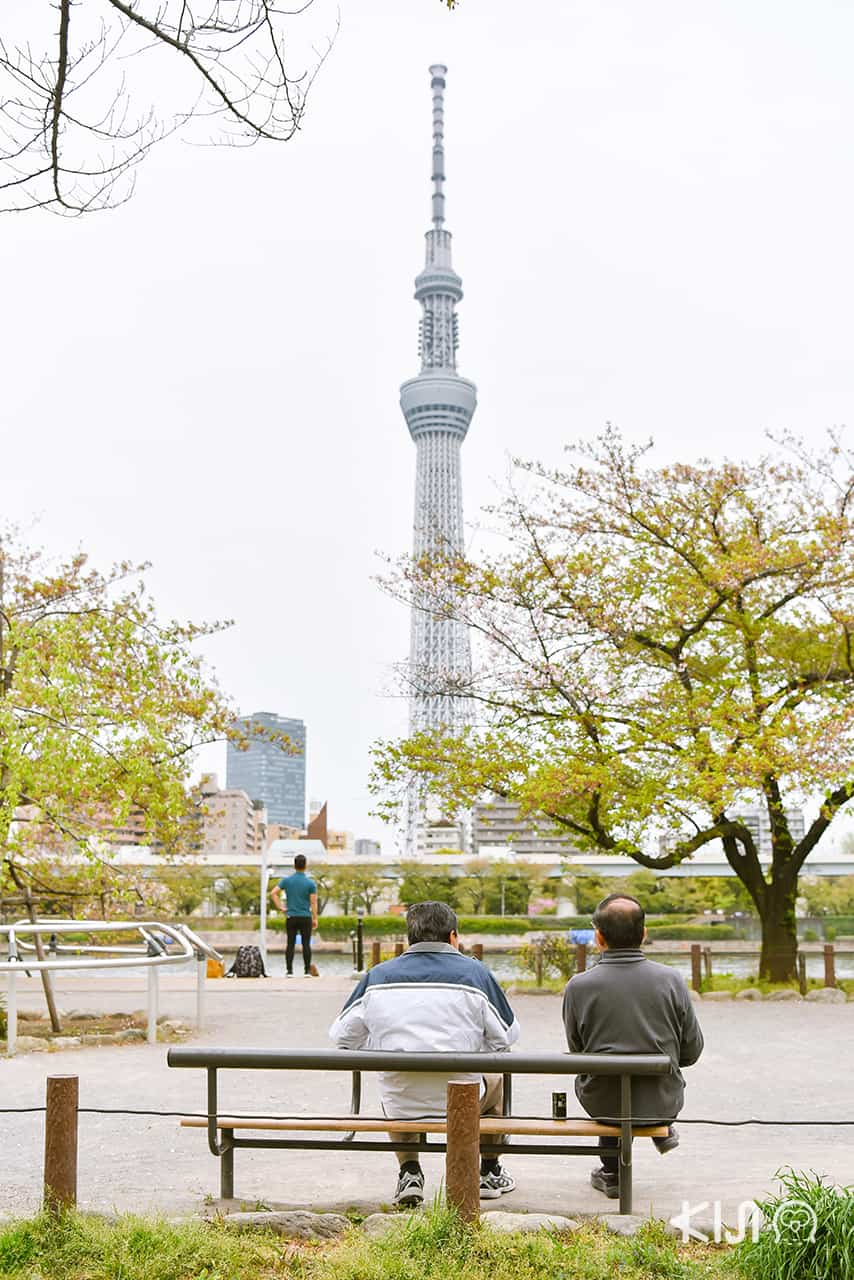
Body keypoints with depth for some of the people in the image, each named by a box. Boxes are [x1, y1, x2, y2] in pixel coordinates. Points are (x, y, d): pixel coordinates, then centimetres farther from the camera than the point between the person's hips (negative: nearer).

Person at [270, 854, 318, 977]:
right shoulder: (310, 883, -5)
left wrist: (280, 907, 3)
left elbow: (273, 893, -4)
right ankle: (307, 971, 3)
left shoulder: (286, 880, 1)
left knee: (290, 944, 4)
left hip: (291, 917, 2)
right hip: (306, 917, -2)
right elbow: (313, 902, -5)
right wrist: (315, 918, 1)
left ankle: (289, 971, 2)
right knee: (306, 944, 2)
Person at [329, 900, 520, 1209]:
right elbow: (506, 1036, 2)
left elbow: (342, 1036, 6)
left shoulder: (378, 975, -1)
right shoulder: (474, 972, -6)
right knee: (494, 1079, 33)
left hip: (400, 1106, 1)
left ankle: (409, 1173, 24)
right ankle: (489, 1174, 41)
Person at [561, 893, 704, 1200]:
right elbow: (692, 1051, -1)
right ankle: (663, 1129, 39)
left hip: (603, 1103, -1)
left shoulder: (578, 986, -14)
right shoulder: (671, 980, -11)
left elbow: (576, 1051, 2)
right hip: (663, 1102, 1)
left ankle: (612, 1173, 36)